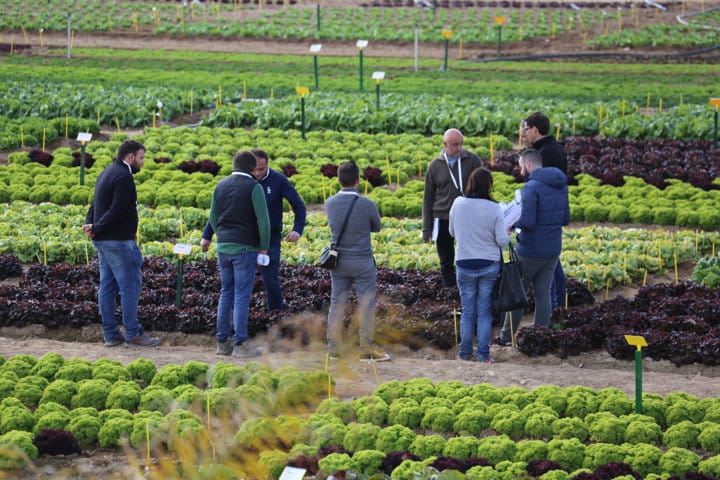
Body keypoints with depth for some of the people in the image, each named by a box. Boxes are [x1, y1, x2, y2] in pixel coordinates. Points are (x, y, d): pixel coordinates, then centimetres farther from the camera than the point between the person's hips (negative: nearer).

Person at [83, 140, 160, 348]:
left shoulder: (107, 173, 17)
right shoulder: (123, 176, -16)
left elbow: (96, 203, 13)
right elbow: (116, 210, -22)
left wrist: (90, 223, -3)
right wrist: (96, 228, -16)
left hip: (103, 240, 10)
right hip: (118, 240, -10)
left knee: (107, 287, 11)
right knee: (130, 286, -4)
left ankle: (111, 334, 15)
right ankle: (133, 334, -1)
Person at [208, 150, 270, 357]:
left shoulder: (220, 185, 9)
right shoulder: (253, 187, -9)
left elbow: (213, 218, 14)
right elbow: (263, 220, -12)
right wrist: (264, 247, -2)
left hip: (223, 247, 6)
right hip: (245, 248, -6)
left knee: (226, 293, 13)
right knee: (242, 296, -3)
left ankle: (222, 342, 14)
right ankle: (240, 344, -3)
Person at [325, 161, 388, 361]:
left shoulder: (330, 203, -6)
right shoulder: (367, 205, -17)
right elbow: (376, 227, 1)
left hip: (338, 261, 4)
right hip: (362, 262, -4)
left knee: (337, 304, 11)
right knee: (366, 305, 7)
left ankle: (334, 348, 15)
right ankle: (367, 348, 11)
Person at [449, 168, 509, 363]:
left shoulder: (458, 204, -5)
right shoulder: (494, 209, -12)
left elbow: (453, 232, 8)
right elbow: (502, 240, -9)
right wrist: (507, 235, 13)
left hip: (465, 265, 1)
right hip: (490, 265, -1)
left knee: (467, 311, 10)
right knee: (485, 311, 6)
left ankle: (465, 352, 16)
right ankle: (483, 353, 8)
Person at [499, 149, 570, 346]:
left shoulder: (532, 187, -18)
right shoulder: (561, 186, 7)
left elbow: (527, 222, -22)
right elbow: (566, 219, 13)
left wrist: (512, 223, -4)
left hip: (531, 250, -7)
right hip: (553, 249, 7)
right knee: (543, 293, 9)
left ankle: (507, 336, 14)